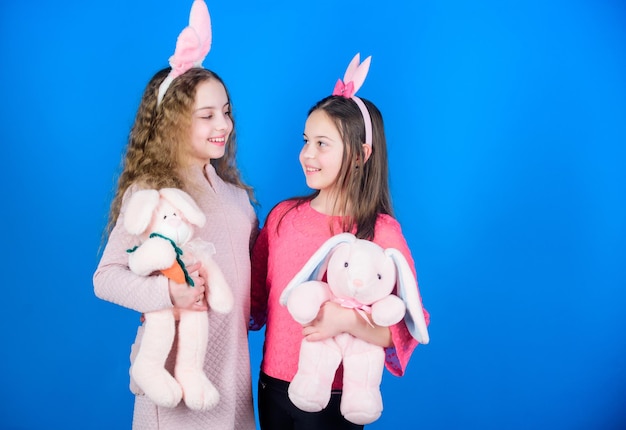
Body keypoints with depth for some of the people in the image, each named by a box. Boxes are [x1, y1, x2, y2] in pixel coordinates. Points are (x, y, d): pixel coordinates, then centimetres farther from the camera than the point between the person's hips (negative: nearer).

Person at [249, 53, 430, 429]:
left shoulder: (382, 232, -14)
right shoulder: (282, 215, -1)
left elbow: (405, 330, -14)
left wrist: (347, 320, -28)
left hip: (334, 397, -4)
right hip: (273, 384, 4)